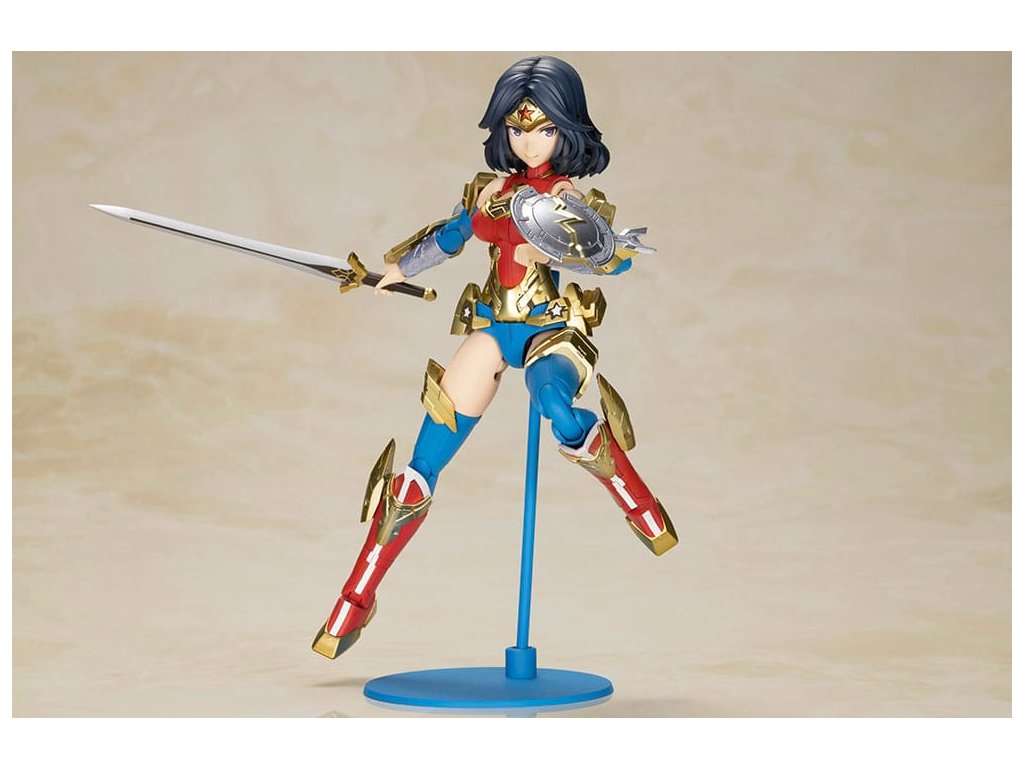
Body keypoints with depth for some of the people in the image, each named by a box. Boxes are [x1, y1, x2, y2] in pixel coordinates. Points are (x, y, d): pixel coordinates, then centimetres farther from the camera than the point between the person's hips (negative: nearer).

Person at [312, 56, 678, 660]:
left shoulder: (574, 200, 0)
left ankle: (643, 509, -19)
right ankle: (357, 601, 10)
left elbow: (618, 258, -17)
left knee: (555, 401, -42)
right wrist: (395, 269, 41)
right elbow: (447, 236, 30)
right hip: (493, 329, 4)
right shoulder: (491, 191, 12)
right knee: (420, 475, 0)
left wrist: (548, 250, -30)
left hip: (549, 330, -4)